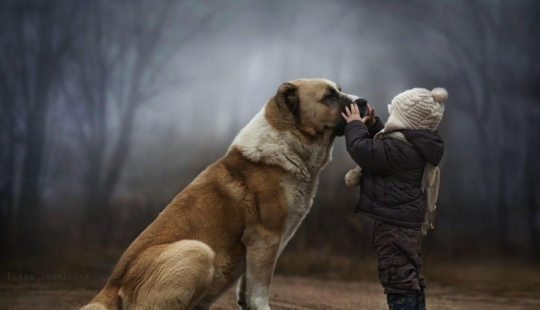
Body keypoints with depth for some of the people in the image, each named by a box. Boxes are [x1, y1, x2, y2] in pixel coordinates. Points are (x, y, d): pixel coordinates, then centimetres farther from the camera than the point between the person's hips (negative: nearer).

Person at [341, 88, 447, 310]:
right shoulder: (415, 145, 11)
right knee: (408, 277, 19)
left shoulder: (400, 148, -22)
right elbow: (381, 149, 27)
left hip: (395, 224, -11)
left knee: (397, 277, -10)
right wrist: (372, 125, 17)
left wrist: (355, 125, -6)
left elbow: (363, 150, -22)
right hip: (406, 222, 11)